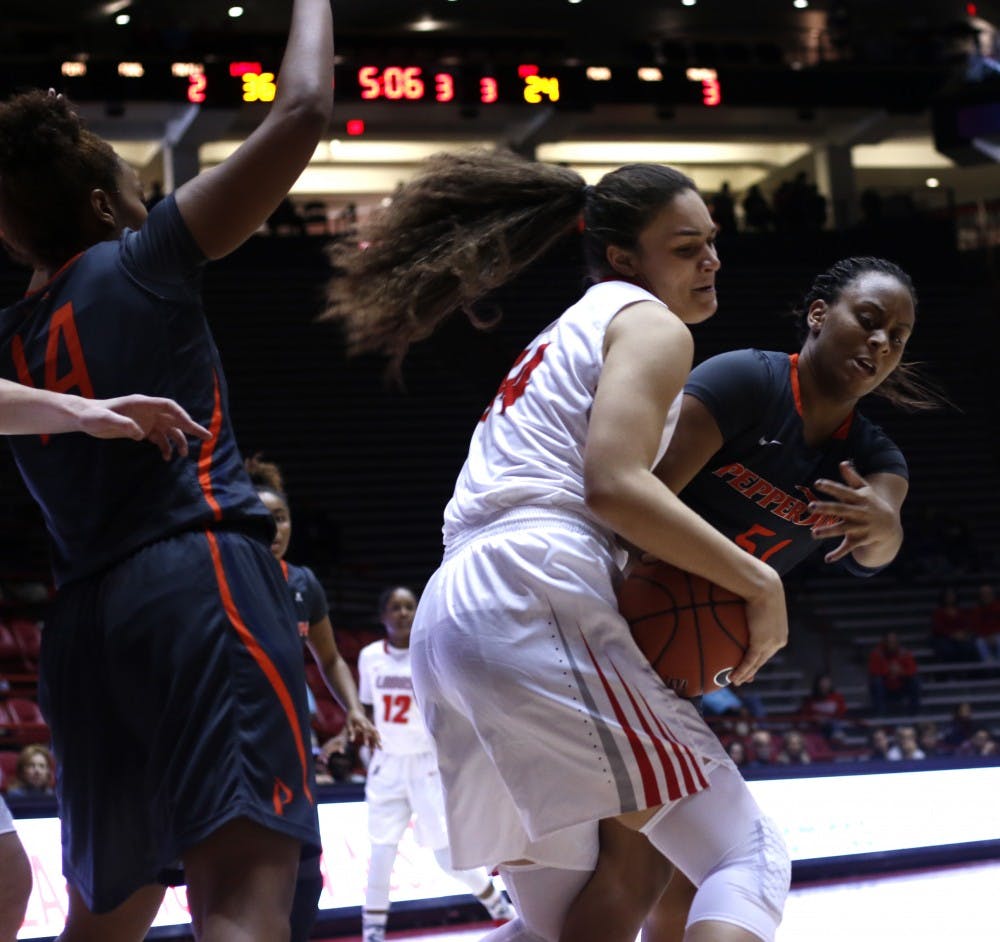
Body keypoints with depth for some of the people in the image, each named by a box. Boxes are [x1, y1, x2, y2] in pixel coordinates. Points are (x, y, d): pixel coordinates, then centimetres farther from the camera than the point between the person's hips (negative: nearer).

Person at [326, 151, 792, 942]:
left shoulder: (564, 338, 32)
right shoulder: (650, 325, 4)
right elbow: (614, 483, -13)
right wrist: (759, 583, -7)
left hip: (448, 617, 9)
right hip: (537, 599, -9)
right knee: (749, 858, -10)